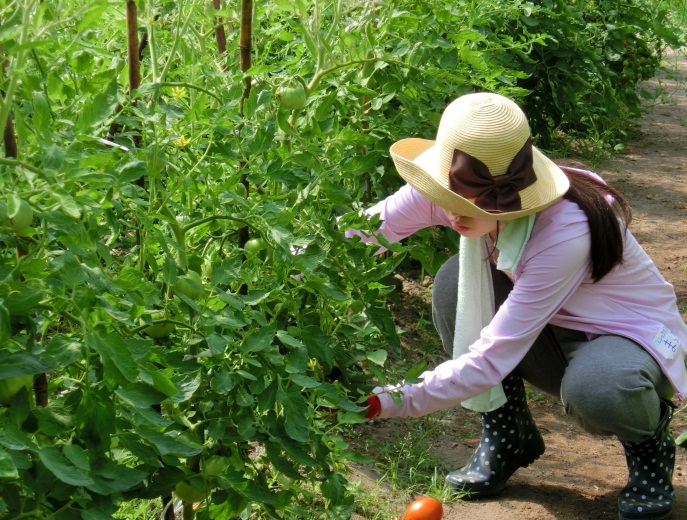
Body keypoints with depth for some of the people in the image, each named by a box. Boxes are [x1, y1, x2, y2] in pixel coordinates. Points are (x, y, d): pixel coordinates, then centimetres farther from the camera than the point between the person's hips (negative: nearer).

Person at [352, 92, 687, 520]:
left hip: (631, 336, -6)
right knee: (456, 282, -19)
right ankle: (507, 437, 0)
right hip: (553, 331, 6)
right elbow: (358, 231, -21)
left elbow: (492, 360, -38)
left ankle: (649, 444, -1)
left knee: (594, 390, -40)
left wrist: (389, 402, -41)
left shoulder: (565, 233, -38)